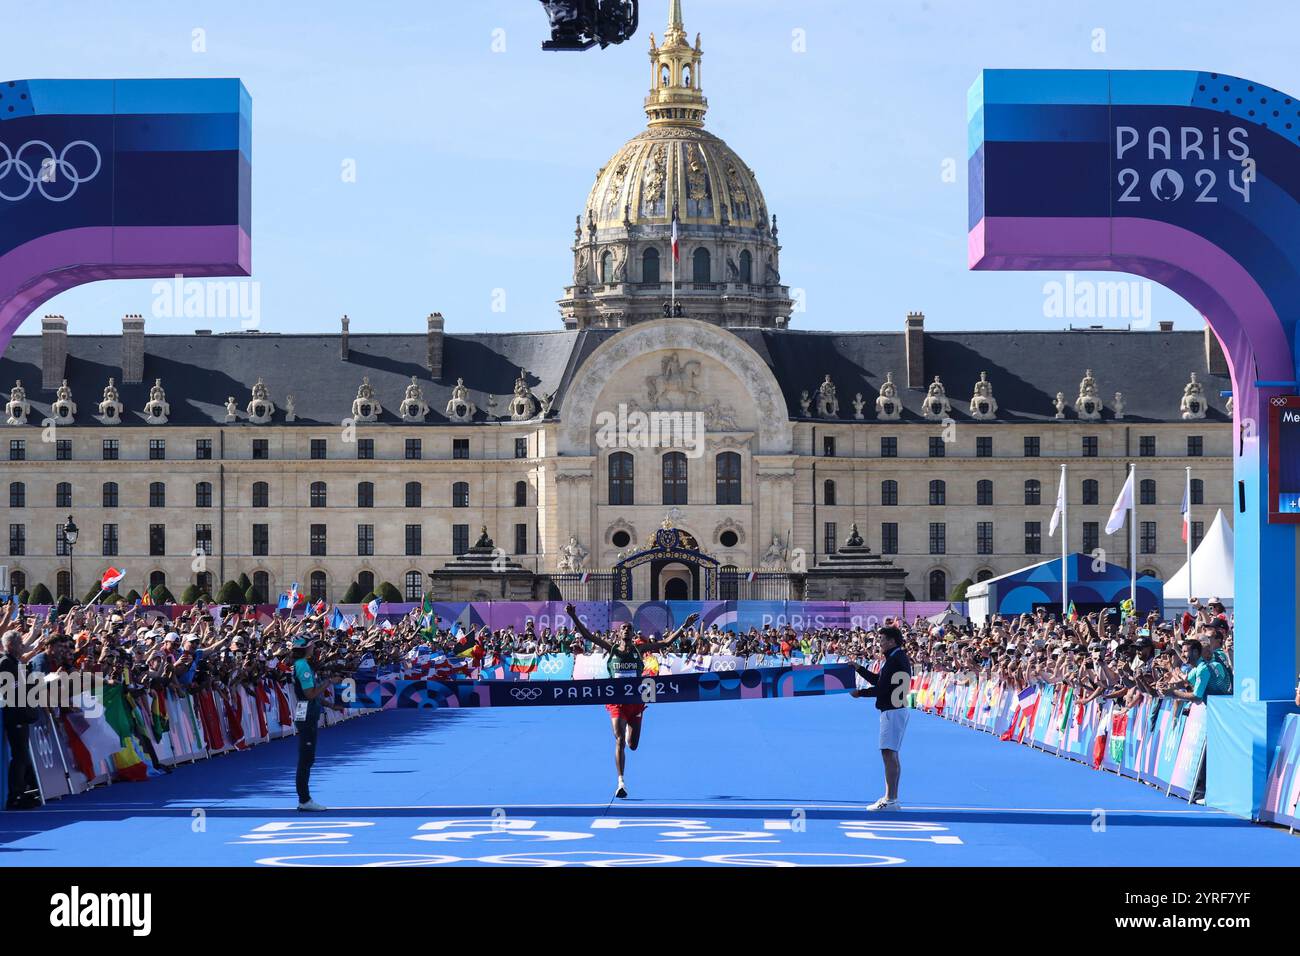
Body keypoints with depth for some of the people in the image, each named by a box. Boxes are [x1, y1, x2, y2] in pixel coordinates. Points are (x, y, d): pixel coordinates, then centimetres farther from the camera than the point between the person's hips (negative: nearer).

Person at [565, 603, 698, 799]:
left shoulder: (639, 649, 2)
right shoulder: (611, 648, -1)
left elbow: (665, 642, -1)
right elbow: (588, 636, -8)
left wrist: (684, 627, -9)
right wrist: (574, 617, -20)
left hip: (636, 701, 2)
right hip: (616, 700, -2)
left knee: (632, 745, 11)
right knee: (619, 741, -13)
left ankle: (629, 733, 51)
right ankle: (621, 782, -11)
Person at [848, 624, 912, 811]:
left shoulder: (894, 661, -16)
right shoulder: (899, 658, 17)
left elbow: (881, 689, -19)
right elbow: (879, 679, 23)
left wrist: (860, 693, -8)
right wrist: (859, 669, 22)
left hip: (892, 711, -11)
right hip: (897, 710, 11)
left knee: (888, 754, -13)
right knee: (892, 755, 15)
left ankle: (890, 800, -16)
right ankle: (892, 798, 19)